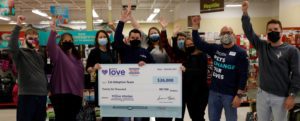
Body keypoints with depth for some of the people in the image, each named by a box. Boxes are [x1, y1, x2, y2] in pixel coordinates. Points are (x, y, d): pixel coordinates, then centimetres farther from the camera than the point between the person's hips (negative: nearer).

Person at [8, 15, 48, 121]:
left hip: (42, 94, 6)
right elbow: (12, 47, -24)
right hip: (26, 94, -6)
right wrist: (18, 26, -28)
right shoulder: (20, 53, -2)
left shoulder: (40, 55, 16)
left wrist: (47, 89, 15)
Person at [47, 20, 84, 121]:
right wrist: (53, 32, -39)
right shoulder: (58, 53, -1)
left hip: (75, 94, 6)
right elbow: (50, 46, -24)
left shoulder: (77, 57, 16)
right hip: (61, 93, -6)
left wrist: (81, 92, 16)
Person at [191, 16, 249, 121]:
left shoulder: (240, 52, -9)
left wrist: (239, 95, -16)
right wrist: (195, 27, -4)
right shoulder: (215, 48, 6)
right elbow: (199, 44, 7)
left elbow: (243, 75, -12)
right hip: (214, 92, 5)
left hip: (230, 94, -5)